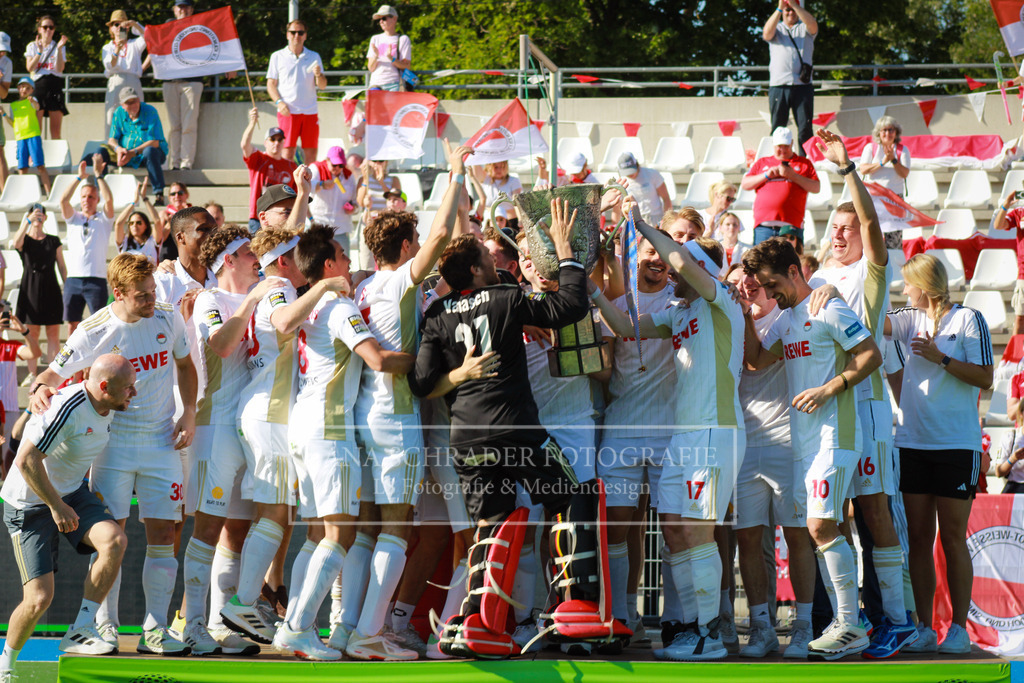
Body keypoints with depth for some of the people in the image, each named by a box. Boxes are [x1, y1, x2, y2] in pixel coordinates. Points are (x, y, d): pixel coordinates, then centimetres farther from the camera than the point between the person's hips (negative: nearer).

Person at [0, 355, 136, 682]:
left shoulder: (109, 408, 0)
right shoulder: (67, 409, -27)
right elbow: (27, 460, -26)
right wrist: (56, 506, -20)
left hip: (73, 493, 7)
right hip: (29, 504, -7)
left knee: (115, 541, -22)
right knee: (39, 598, -12)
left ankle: (80, 631, -12)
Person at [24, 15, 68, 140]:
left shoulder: (58, 47, 11)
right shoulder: (32, 46, 11)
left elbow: (59, 69, -4)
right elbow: (29, 68, -4)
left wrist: (59, 49, -13)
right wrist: (39, 52, -14)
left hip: (55, 86, 1)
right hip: (38, 86, -1)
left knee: (56, 130, -3)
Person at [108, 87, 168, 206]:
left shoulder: (150, 112, -10)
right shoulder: (119, 114, 4)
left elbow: (154, 142, -17)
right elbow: (112, 139, 5)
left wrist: (133, 152, -27)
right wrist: (118, 149, -19)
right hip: (127, 156, 4)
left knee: (149, 151, -40)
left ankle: (158, 195, -39)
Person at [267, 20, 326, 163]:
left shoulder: (314, 57, 14)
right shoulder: (277, 57, 9)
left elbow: (322, 86, 12)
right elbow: (271, 84, 7)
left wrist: (318, 75, -10)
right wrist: (279, 102, -9)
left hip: (310, 112, 2)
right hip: (287, 112, -2)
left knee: (311, 152, -1)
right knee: (288, 151, -9)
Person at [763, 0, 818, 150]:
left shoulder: (804, 28, 15)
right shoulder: (777, 28, 16)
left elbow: (813, 26, -8)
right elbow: (767, 34, -7)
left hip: (802, 85, 0)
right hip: (778, 85, 0)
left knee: (805, 128, -5)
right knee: (777, 128, -1)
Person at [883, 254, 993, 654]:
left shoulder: (968, 320, -2)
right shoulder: (910, 320, 13)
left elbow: (985, 378, -6)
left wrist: (940, 358, -13)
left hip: (956, 444, -5)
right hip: (913, 442, 5)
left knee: (952, 538, -2)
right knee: (919, 538, 4)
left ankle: (959, 629, 3)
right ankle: (924, 628, 8)